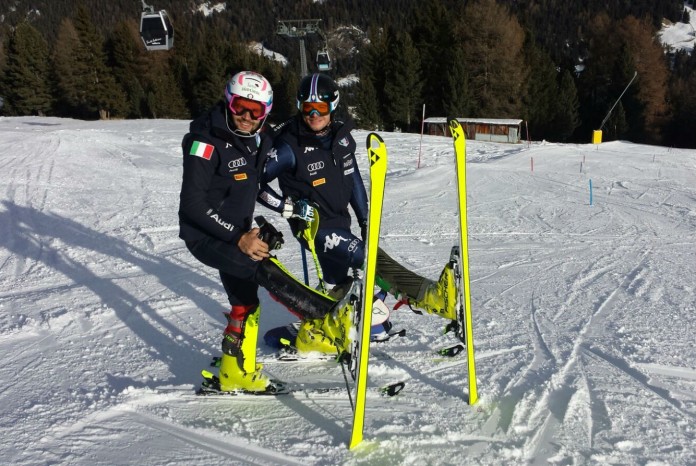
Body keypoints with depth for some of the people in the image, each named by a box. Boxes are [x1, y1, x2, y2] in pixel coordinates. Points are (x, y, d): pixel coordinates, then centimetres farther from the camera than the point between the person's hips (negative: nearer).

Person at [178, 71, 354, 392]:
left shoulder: (259, 141, 3)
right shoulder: (206, 141, -19)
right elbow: (192, 203, -23)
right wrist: (238, 238, -27)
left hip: (235, 235, 9)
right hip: (205, 236, -9)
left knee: (245, 301, 15)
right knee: (265, 270, -27)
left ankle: (236, 373, 29)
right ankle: (330, 319, -24)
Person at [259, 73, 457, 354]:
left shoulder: (341, 136, 1)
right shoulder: (290, 147, -16)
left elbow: (352, 179, 11)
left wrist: (365, 219, 11)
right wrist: (287, 206, -21)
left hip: (340, 221, 8)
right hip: (313, 225, -8)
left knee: (336, 281, 14)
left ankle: (312, 335, 31)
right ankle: (428, 296, -27)